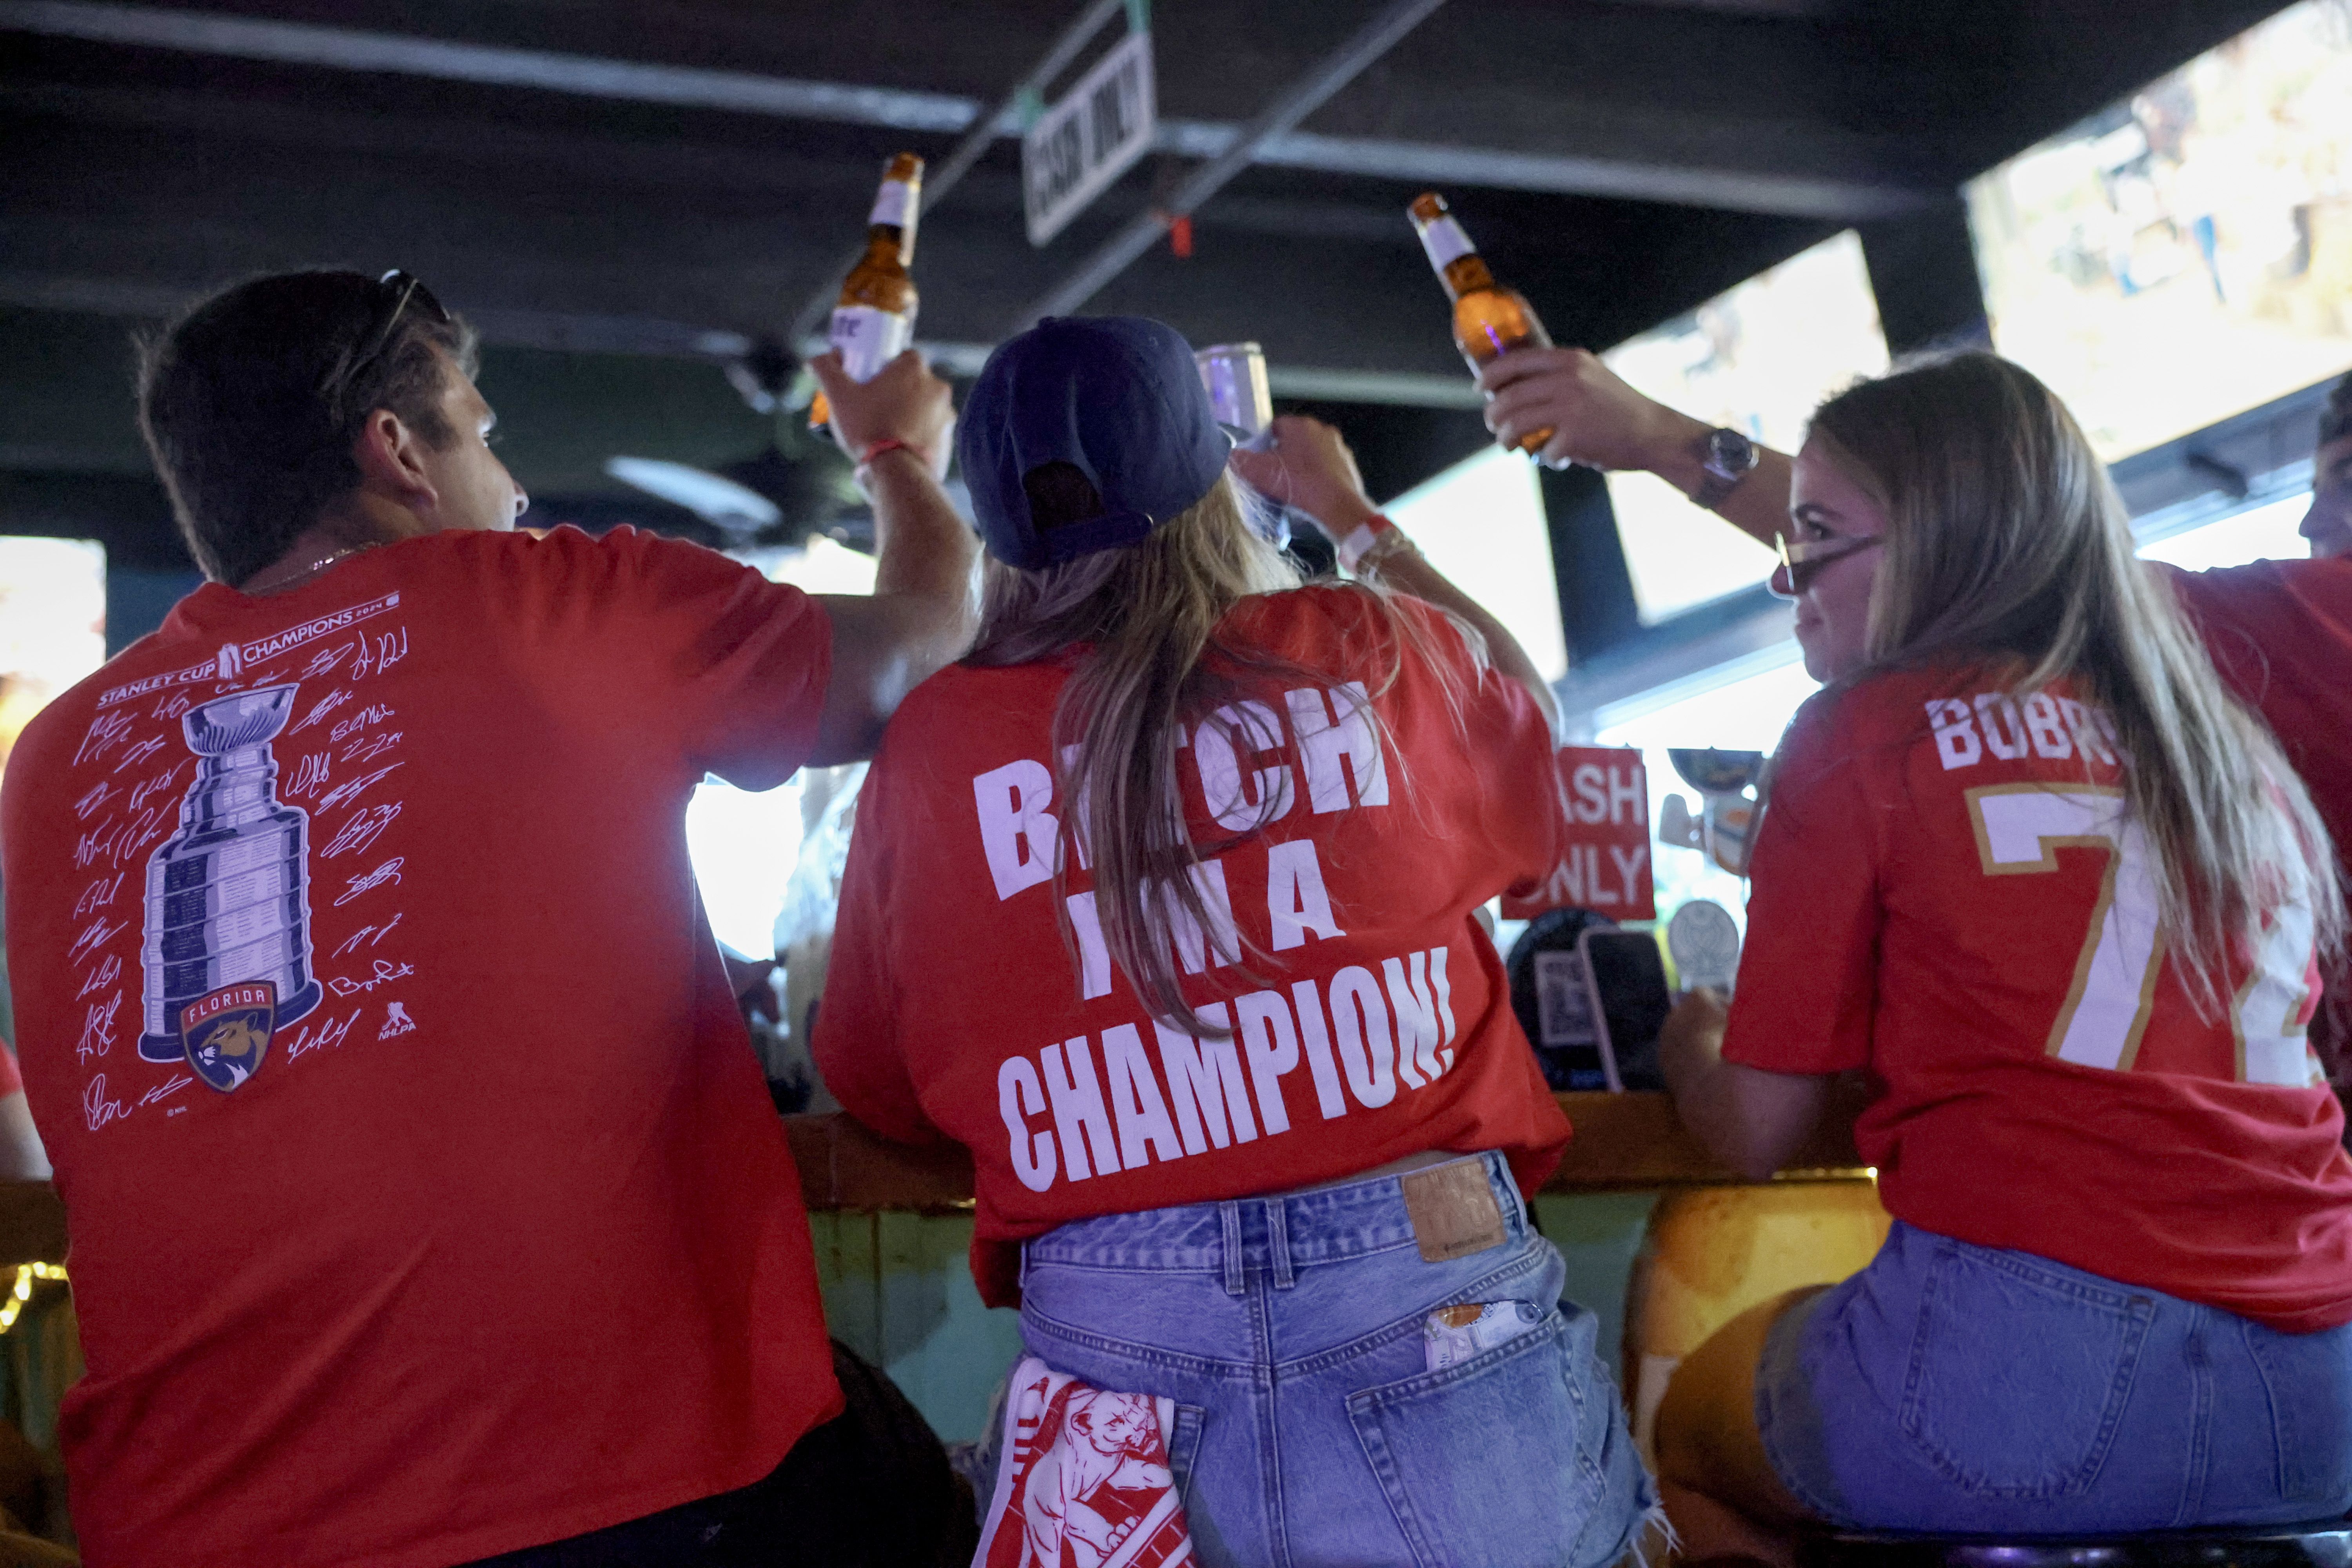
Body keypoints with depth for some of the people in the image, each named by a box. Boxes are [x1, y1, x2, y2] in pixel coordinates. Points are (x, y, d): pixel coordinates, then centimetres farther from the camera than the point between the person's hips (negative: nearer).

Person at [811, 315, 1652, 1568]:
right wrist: (1352, 514, 40)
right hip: (1428, 1337, 0)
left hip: (1109, 1343, 1)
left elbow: (874, 1089, 12)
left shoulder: (933, 746, 1)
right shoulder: (1380, 652, 1)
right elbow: (1524, 706, 28)